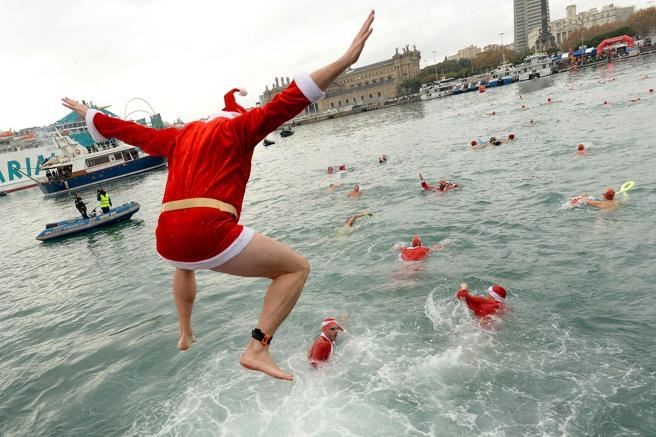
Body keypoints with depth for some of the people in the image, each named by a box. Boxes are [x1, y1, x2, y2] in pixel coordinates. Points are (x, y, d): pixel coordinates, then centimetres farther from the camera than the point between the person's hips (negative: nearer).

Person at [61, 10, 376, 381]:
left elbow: (126, 130, 35)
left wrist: (86, 113, 54)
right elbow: (288, 102, -6)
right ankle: (257, 348, -4)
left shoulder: (178, 136, 25)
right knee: (297, 267, 5)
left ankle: (185, 335, 49)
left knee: (185, 265, 43)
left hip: (168, 241, 7)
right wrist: (346, 60, -11)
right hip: (210, 235, -7)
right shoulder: (239, 126, 8)